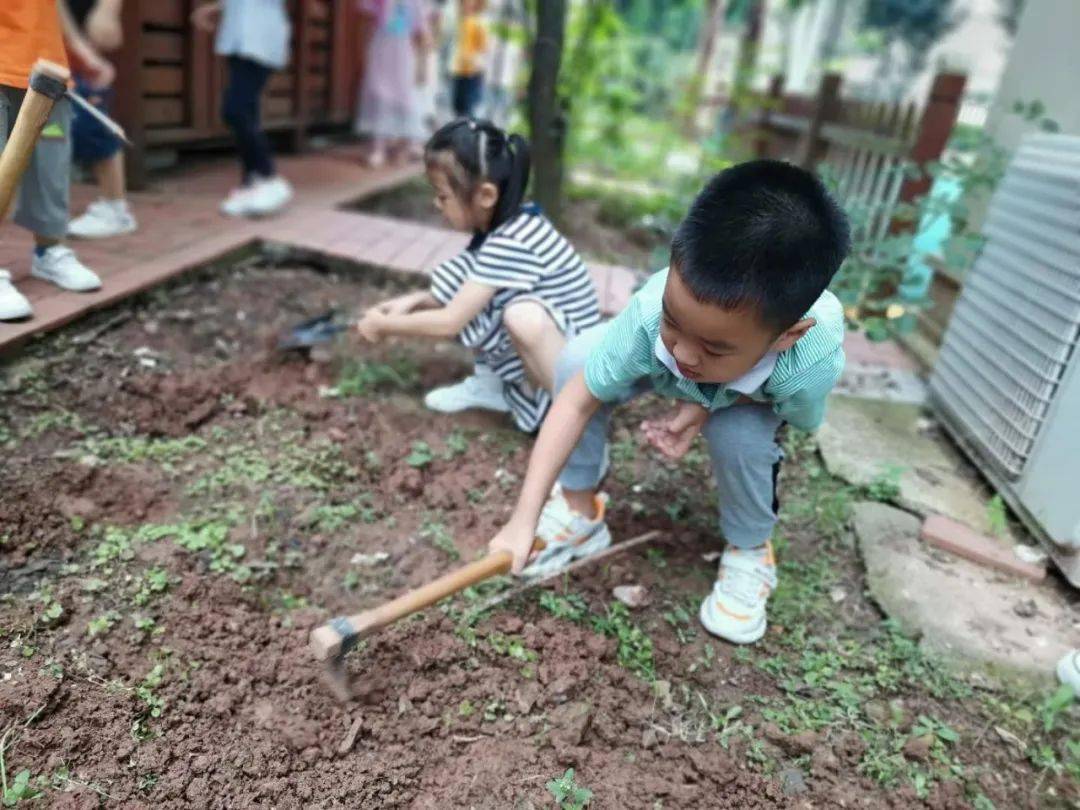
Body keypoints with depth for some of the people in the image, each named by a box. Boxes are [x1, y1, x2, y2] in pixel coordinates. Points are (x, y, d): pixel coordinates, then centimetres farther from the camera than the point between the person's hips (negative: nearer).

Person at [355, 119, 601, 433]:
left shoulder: (512, 242, -27)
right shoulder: (503, 226, 0)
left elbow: (450, 322, -24)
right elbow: (465, 293, 14)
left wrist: (384, 326, -10)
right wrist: (414, 300, 0)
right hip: (532, 357, 8)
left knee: (523, 315, -38)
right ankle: (494, 384, 11)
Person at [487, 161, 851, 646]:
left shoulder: (810, 365, -43)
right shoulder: (652, 313, -43)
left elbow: (795, 416, -17)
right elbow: (576, 402, -35)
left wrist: (706, 408, -33)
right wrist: (524, 518, -37)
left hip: (758, 394, -1)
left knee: (739, 435, -33)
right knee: (576, 361, -23)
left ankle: (749, 554, 0)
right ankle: (579, 509, -4)